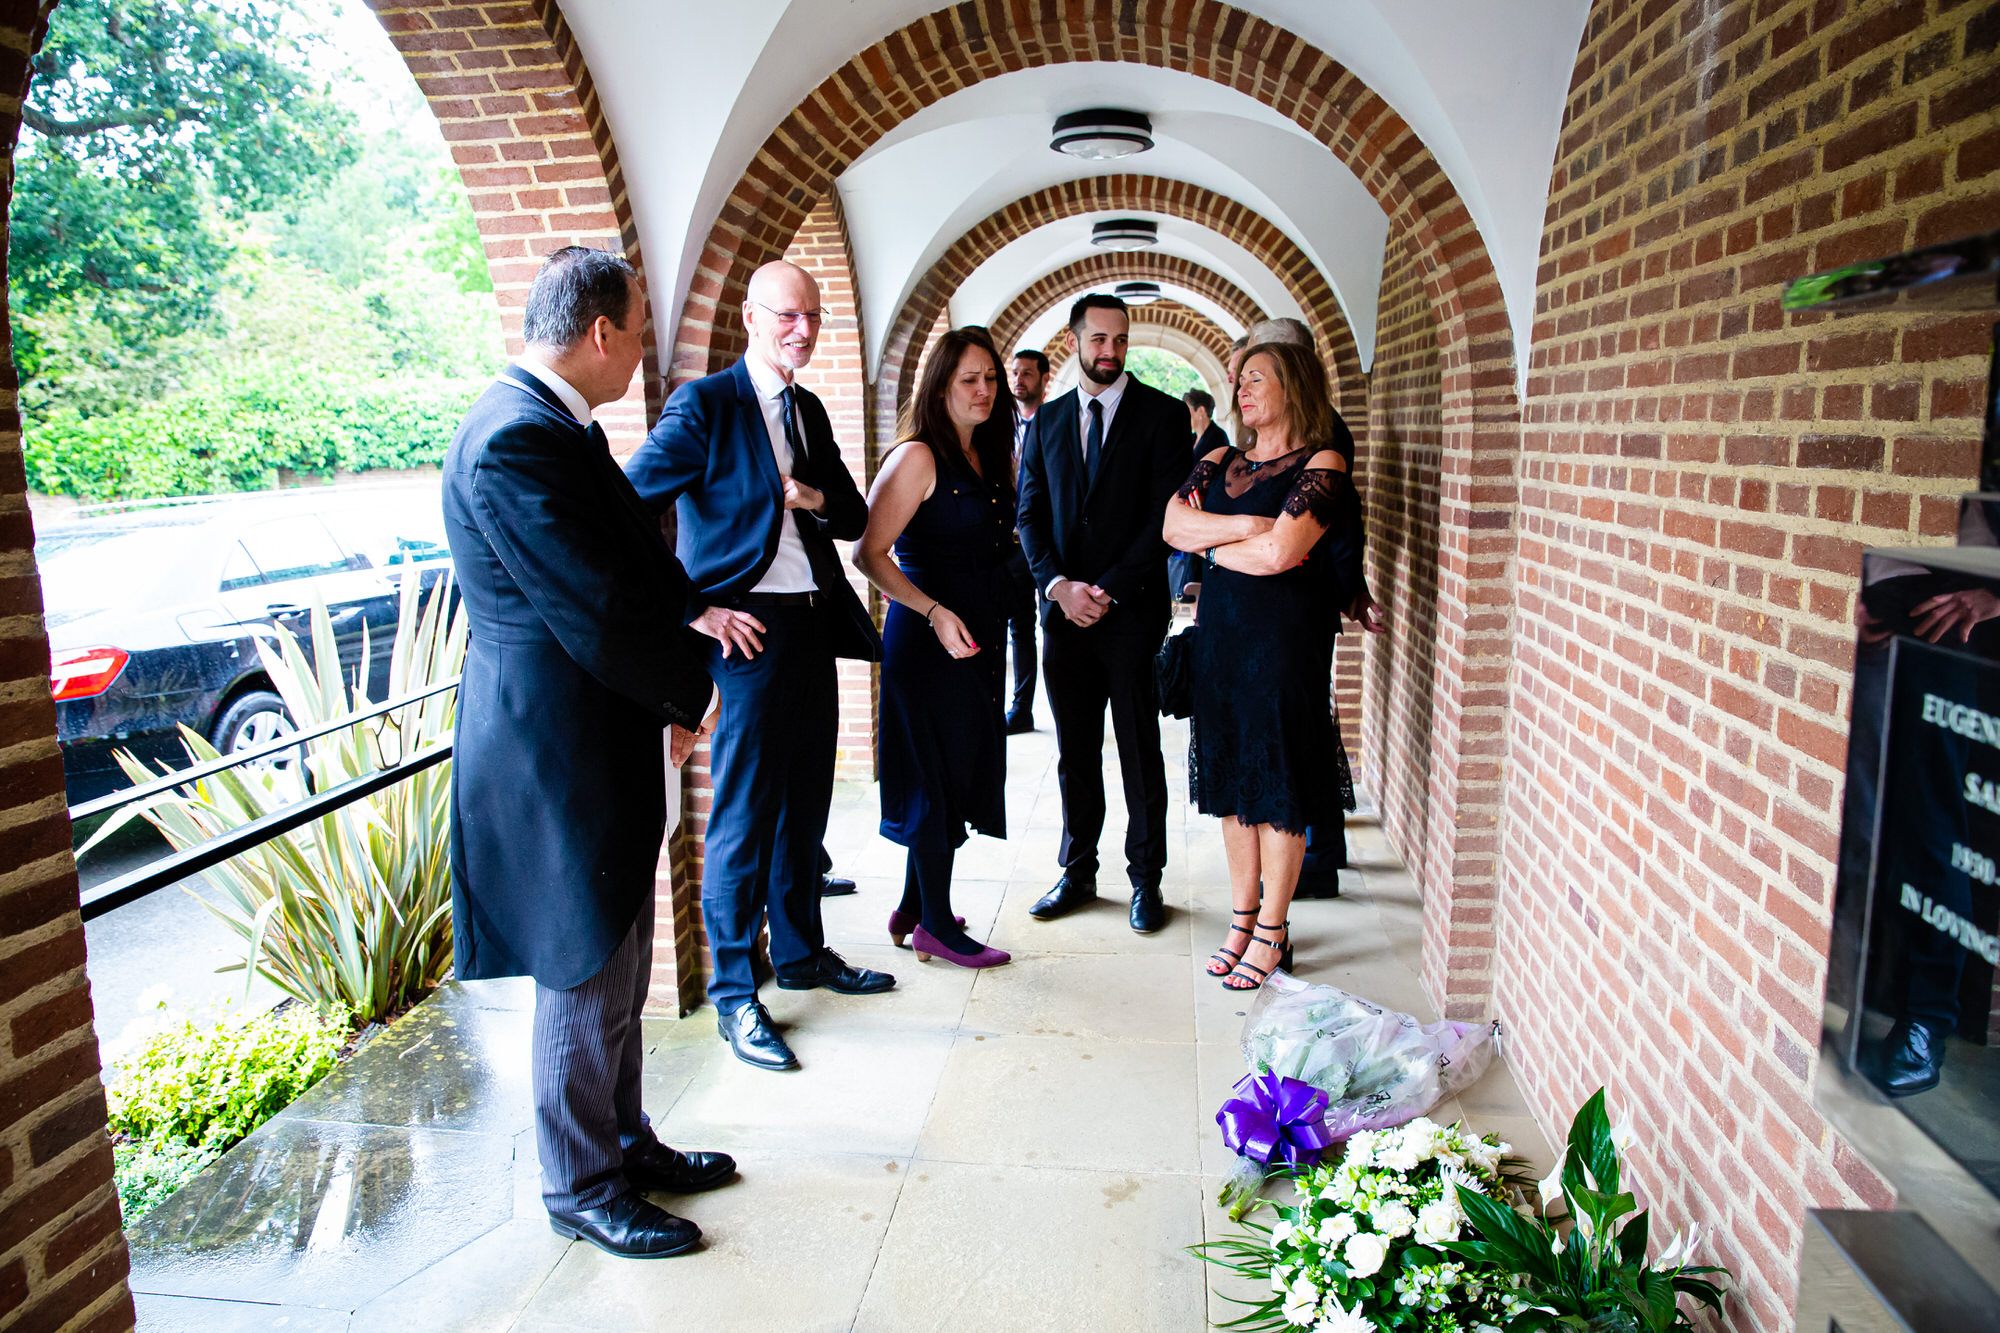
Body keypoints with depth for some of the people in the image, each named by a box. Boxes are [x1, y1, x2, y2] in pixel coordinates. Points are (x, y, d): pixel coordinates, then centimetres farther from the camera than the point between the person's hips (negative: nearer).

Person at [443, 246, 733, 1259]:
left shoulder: (553, 424, 10)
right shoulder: (516, 440, -23)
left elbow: (631, 560, 13)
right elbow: (598, 614, -25)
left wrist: (694, 603, -2)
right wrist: (692, 692, -10)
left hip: (600, 753, 10)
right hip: (560, 759, -10)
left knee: (616, 974, 21)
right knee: (584, 985, 6)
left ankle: (624, 1142, 39)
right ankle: (581, 1190, 26)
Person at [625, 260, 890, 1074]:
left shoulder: (809, 411, 15)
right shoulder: (704, 405, -8)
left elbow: (855, 518, 16)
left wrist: (817, 498, -6)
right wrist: (696, 610, -15)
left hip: (814, 626, 8)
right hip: (748, 632, -7)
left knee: (805, 806, 17)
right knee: (743, 817, 0)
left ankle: (801, 953, 34)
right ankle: (733, 993, 15)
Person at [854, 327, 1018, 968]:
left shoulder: (989, 457, 12)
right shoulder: (918, 456, -13)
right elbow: (869, 553, -18)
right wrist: (935, 613, -23)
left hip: (978, 635, 8)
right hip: (928, 636, -8)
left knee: (961, 769, 13)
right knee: (938, 774, 0)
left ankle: (914, 908, 27)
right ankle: (935, 923, 14)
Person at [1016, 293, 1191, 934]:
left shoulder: (1163, 414, 0)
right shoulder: (1046, 420, 12)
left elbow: (1167, 515, -7)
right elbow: (1030, 514, 8)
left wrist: (1108, 590, -12)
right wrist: (1059, 585, -8)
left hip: (1133, 611, -3)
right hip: (1065, 613, 3)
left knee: (1140, 754, 5)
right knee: (1075, 754, 11)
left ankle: (1146, 879, 17)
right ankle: (1078, 872, 23)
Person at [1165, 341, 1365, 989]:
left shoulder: (1322, 465, -8)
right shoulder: (1220, 461, 12)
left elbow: (1279, 554, -20)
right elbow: (1173, 524, -1)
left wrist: (1212, 543, -4)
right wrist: (1247, 527, -12)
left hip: (1286, 637, -6)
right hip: (1221, 631, 6)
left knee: (1279, 785, 1)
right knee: (1230, 775, 10)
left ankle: (1271, 932, 13)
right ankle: (1242, 917, 23)